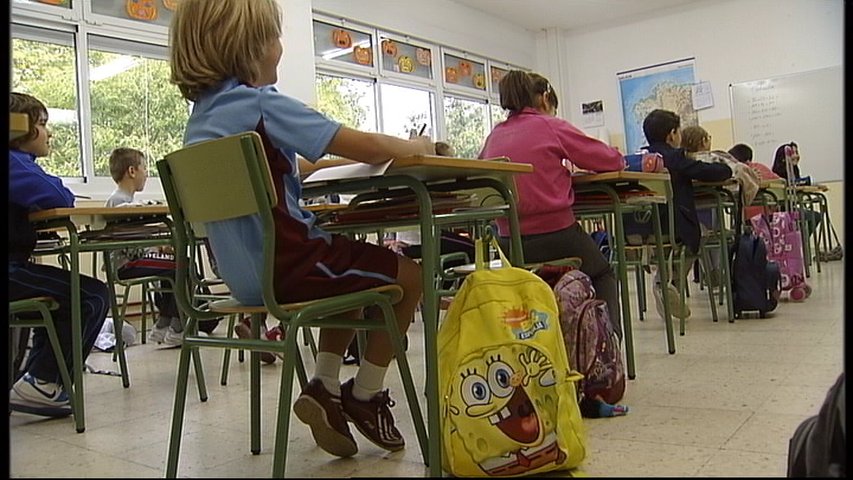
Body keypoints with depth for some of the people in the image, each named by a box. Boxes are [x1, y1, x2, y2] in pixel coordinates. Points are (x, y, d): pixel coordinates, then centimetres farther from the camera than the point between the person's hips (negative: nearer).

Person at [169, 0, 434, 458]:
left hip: (245, 275, 9)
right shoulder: (262, 103, -15)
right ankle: (363, 396, 18)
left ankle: (324, 386, 20)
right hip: (286, 267, -9)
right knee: (410, 275, 9)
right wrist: (415, 145, 3)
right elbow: (368, 147, -15)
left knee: (354, 267, 30)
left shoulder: (202, 115, 11)